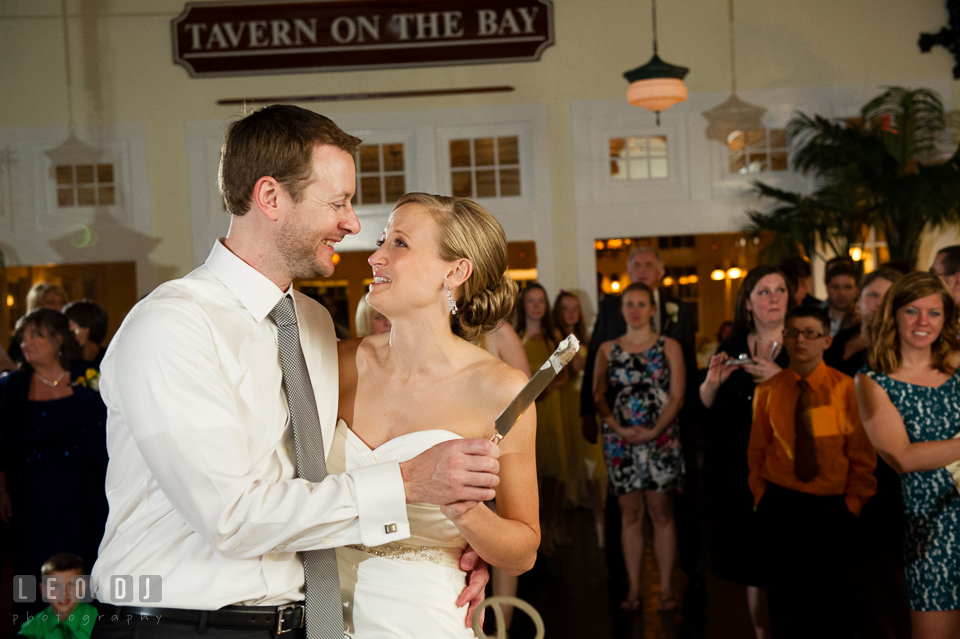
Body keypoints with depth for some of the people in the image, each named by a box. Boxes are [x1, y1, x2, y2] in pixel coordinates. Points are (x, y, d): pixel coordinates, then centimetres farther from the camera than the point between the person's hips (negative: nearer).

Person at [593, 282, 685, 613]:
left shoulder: (669, 347, 5)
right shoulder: (607, 349, 9)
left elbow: (677, 396, -2)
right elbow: (598, 395, 4)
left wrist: (654, 431, -13)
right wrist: (620, 428, -10)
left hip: (661, 440, -1)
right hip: (620, 442, 1)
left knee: (662, 513, 1)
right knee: (630, 514, 4)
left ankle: (666, 587, 7)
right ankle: (633, 588, 10)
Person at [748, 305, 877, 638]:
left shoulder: (846, 389, -6)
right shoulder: (767, 391, 0)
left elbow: (863, 456, -3)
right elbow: (756, 452, 7)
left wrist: (852, 505, -8)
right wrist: (761, 497, 1)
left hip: (832, 511, -1)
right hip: (780, 509, 1)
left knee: (835, 606, 8)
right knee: (784, 602, 11)